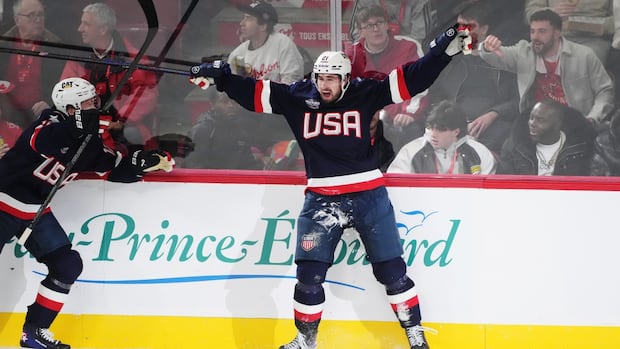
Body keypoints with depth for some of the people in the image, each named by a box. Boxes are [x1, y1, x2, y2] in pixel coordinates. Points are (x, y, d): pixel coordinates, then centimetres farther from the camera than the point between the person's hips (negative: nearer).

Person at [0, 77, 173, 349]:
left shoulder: (88, 141, 3)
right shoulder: (52, 123, -20)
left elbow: (115, 169, 7)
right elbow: (41, 142, -43)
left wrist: (150, 162, -9)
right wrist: (78, 125, -56)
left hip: (36, 211, 8)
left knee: (67, 265, 3)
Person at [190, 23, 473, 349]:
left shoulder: (364, 94, -4)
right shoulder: (296, 98, 0)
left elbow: (410, 79, -6)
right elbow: (253, 92, 2)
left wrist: (443, 50, -15)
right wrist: (219, 76, -8)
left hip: (368, 195, -1)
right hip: (321, 199, 1)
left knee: (391, 269, 4)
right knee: (308, 273, 1)